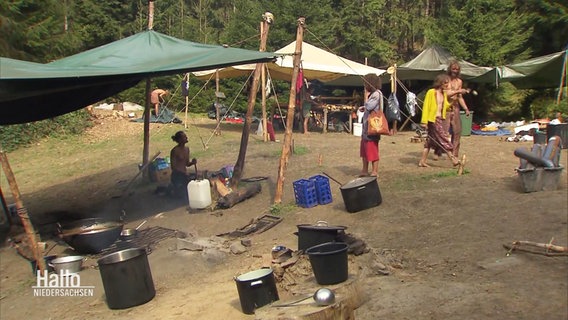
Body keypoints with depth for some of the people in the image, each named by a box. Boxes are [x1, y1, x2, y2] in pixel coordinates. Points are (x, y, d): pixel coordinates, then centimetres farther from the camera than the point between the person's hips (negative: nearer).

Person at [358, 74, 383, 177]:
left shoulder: (377, 94, -14)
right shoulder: (372, 94, 14)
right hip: (367, 126, 10)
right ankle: (365, 170, 27)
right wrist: (364, 108, -1)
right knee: (364, 149, 17)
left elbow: (369, 106, -25)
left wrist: (364, 107, -4)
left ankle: (374, 172, 6)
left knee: (372, 150, -2)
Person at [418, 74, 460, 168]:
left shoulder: (444, 94, 14)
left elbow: (445, 107, 18)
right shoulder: (431, 92, -10)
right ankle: (454, 160, -3)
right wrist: (424, 121, -17)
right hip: (434, 119, -9)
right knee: (444, 140, -6)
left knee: (430, 140, 9)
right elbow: (426, 107, -12)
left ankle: (422, 161, 13)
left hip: (440, 119, 9)